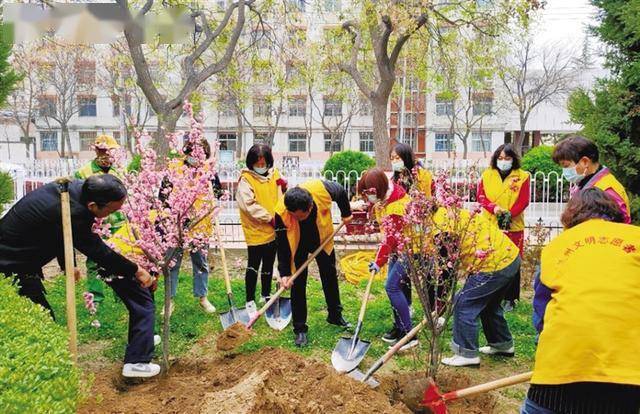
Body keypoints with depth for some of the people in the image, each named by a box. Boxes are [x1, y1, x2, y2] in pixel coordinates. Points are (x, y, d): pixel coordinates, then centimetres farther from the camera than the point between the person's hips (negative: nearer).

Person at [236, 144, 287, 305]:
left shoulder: (274, 174, 4)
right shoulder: (246, 179, -13)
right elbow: (249, 205, -21)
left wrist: (284, 187, -11)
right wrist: (269, 218, -20)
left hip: (273, 230, 6)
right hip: (255, 231, -5)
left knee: (269, 265, 18)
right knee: (253, 266, 3)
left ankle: (265, 295, 34)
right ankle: (250, 300, 13)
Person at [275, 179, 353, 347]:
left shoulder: (322, 189, -36)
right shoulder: (281, 212, -38)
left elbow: (341, 192, -11)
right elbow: (282, 244, -26)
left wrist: (346, 213, 3)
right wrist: (284, 273, -26)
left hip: (323, 239, 3)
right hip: (297, 245, -2)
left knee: (330, 277, 15)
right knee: (298, 284, -6)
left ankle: (335, 315, 35)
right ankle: (300, 328, 7)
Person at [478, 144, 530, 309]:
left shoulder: (522, 177, 2)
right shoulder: (487, 175, 8)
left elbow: (523, 201, -4)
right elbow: (481, 196, 2)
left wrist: (509, 214, -17)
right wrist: (494, 208, -15)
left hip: (513, 227, -1)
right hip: (489, 225, 1)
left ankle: (510, 298, 13)